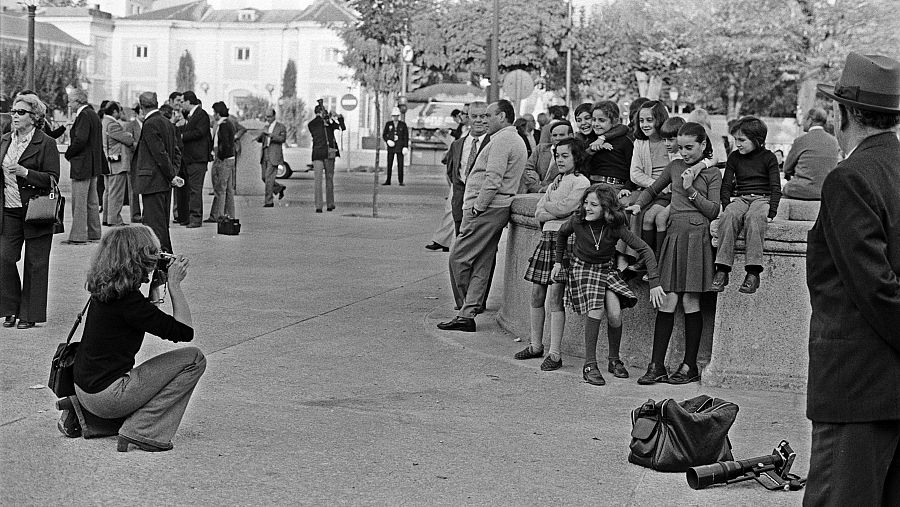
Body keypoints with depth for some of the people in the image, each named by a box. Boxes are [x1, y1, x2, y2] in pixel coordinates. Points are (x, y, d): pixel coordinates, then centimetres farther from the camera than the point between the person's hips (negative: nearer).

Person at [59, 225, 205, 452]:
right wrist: (174, 284, -10)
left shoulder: (103, 290, 5)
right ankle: (142, 432, -8)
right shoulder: (126, 298, -21)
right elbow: (184, 331, -18)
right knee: (193, 359, -7)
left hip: (85, 387, 9)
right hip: (107, 395, -9)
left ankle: (77, 409, 18)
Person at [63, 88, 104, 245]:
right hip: (94, 164, 10)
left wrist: (68, 154, -10)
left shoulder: (84, 115, -15)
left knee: (79, 202, -6)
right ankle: (94, 233, 19)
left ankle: (78, 236, -5)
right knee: (92, 201, 14)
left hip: (82, 165, -10)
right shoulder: (93, 114, 15)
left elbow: (80, 139, -24)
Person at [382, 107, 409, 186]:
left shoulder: (403, 124, 0)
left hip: (400, 147, -1)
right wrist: (387, 141, -10)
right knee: (389, 164, 2)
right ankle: (388, 181, 7)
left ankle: (401, 181, 1)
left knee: (400, 164, -3)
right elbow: (384, 135, 9)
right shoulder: (388, 124, 4)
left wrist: (406, 147, -8)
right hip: (391, 146, 1)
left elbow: (406, 136, 1)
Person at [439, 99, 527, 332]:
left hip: (486, 208, -10)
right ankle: (468, 314, 8)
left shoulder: (502, 140, -12)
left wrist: (477, 207, -16)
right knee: (481, 265, 8)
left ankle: (465, 309, 0)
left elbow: (493, 179, -20)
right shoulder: (518, 141, 21)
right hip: (499, 208, 10)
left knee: (458, 258, -6)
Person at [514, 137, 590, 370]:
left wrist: (547, 205, 4)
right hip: (546, 237, 7)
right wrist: (556, 211, -8)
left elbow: (563, 208, -15)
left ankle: (554, 354, -7)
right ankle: (536, 345, 21)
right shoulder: (556, 181, 20)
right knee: (537, 295, 8)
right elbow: (538, 213, 11)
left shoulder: (581, 181, -3)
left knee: (555, 298, -10)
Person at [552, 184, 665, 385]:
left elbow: (645, 250, -22)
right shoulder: (577, 221, -20)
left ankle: (614, 360, 9)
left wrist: (654, 283, -28)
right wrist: (558, 261, 9)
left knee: (615, 314, -16)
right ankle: (589, 365, -12)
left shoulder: (616, 227, -23)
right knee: (595, 312, -22)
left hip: (607, 270, 1)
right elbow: (562, 234, 5)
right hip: (582, 269, -1)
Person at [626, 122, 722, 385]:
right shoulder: (674, 166, 16)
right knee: (667, 301, -3)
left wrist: (691, 190, -9)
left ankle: (690, 366, 6)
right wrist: (638, 205, 11)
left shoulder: (713, 173, 5)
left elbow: (714, 211, -1)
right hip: (674, 234, 3)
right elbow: (652, 190, 29)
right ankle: (656, 366, -2)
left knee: (690, 302, -2)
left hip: (696, 236, -3)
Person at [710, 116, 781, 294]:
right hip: (740, 198, 3)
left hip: (763, 198, -3)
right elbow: (726, 185, 13)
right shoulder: (734, 157, 14)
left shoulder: (768, 157, 5)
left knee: (754, 217, -39)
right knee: (728, 216, -33)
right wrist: (726, 206, -4)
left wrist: (772, 212, -12)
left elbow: (776, 187, 0)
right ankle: (722, 271, -38)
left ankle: (753, 273, -43)